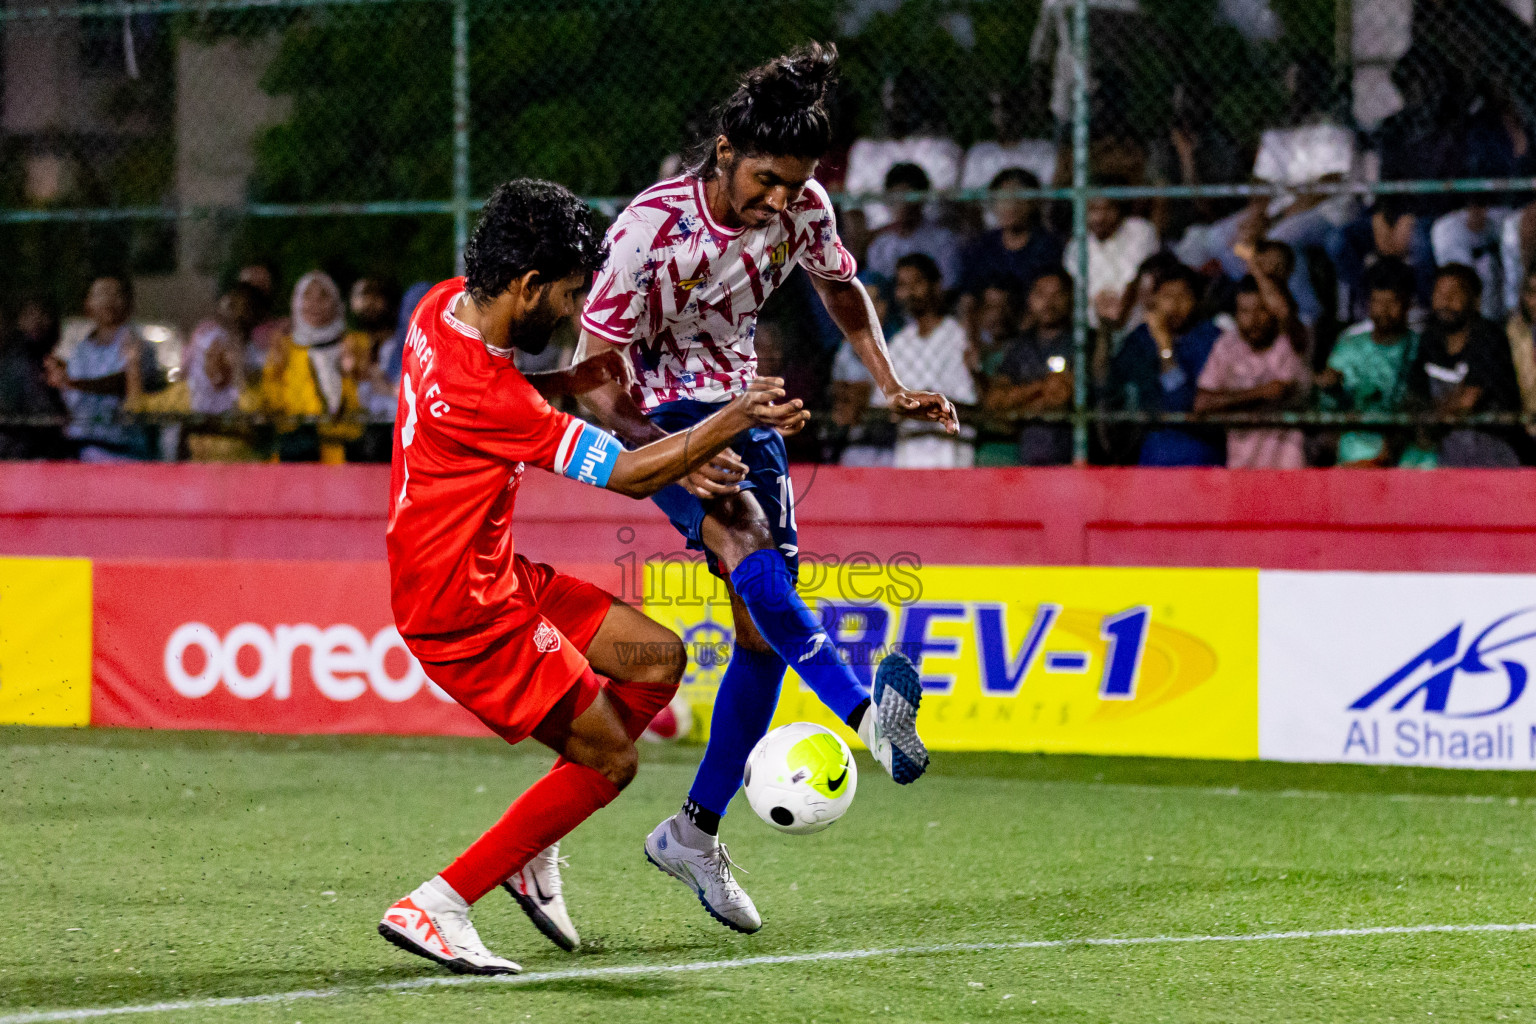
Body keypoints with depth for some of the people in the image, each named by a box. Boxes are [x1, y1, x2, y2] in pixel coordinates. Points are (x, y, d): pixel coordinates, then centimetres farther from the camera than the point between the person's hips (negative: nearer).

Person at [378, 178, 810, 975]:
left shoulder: (445, 306, -1)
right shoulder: (481, 392, -30)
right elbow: (628, 475, -21)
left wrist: (587, 375, 4)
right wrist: (736, 418, -12)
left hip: (494, 574, 10)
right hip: (466, 610, -10)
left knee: (657, 658, 13)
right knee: (609, 761, -2)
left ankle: (530, 857, 19)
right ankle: (433, 909, 0)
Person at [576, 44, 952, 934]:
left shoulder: (803, 209, -8)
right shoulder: (650, 229, -24)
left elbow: (842, 289, 15)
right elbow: (596, 378, -21)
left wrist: (892, 387, 2)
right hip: (655, 413, -6)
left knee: (764, 625, -1)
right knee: (742, 534, -34)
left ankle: (695, 834, 12)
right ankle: (868, 714, -54)